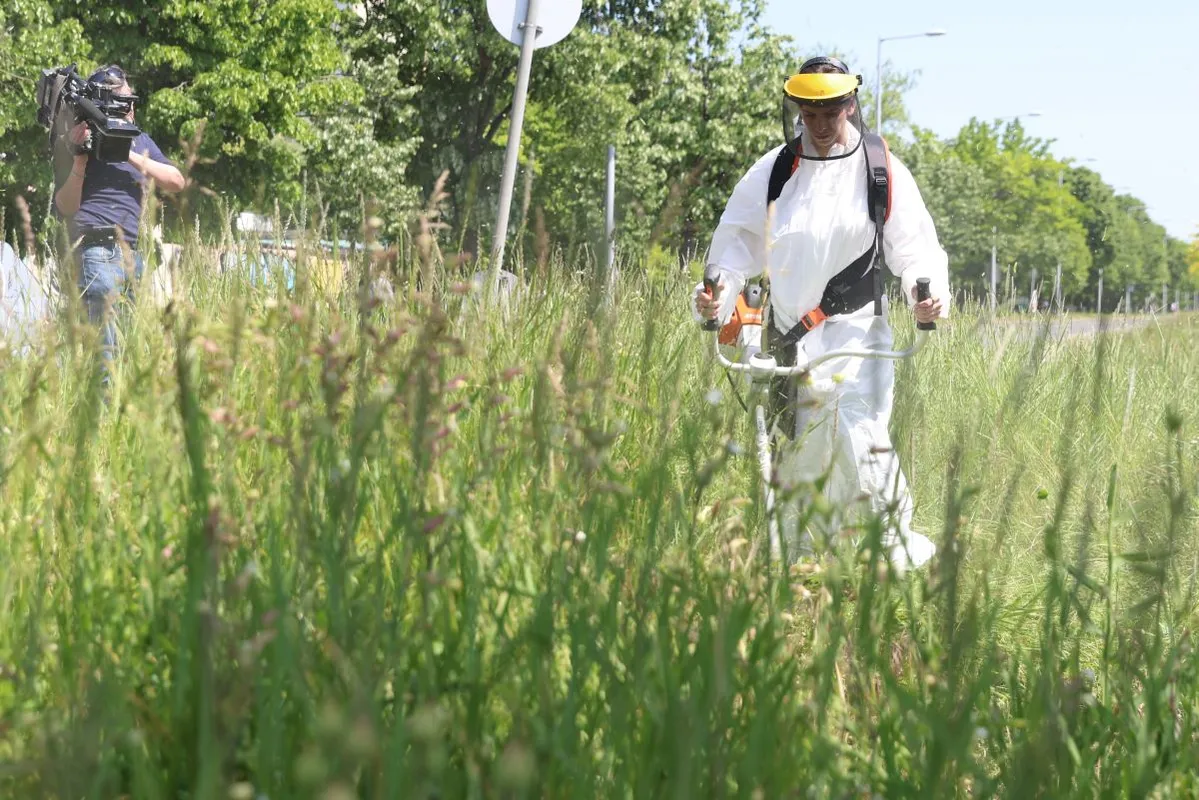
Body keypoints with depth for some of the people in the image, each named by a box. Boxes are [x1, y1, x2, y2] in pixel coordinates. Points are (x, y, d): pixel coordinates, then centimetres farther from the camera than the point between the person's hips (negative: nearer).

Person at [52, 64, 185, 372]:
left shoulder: (140, 141, 17)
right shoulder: (84, 141, -1)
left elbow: (176, 182, 4)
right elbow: (66, 206, -8)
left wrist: (130, 155, -7)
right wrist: (80, 157, -21)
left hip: (132, 252, 7)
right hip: (98, 248, -7)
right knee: (108, 345, -15)